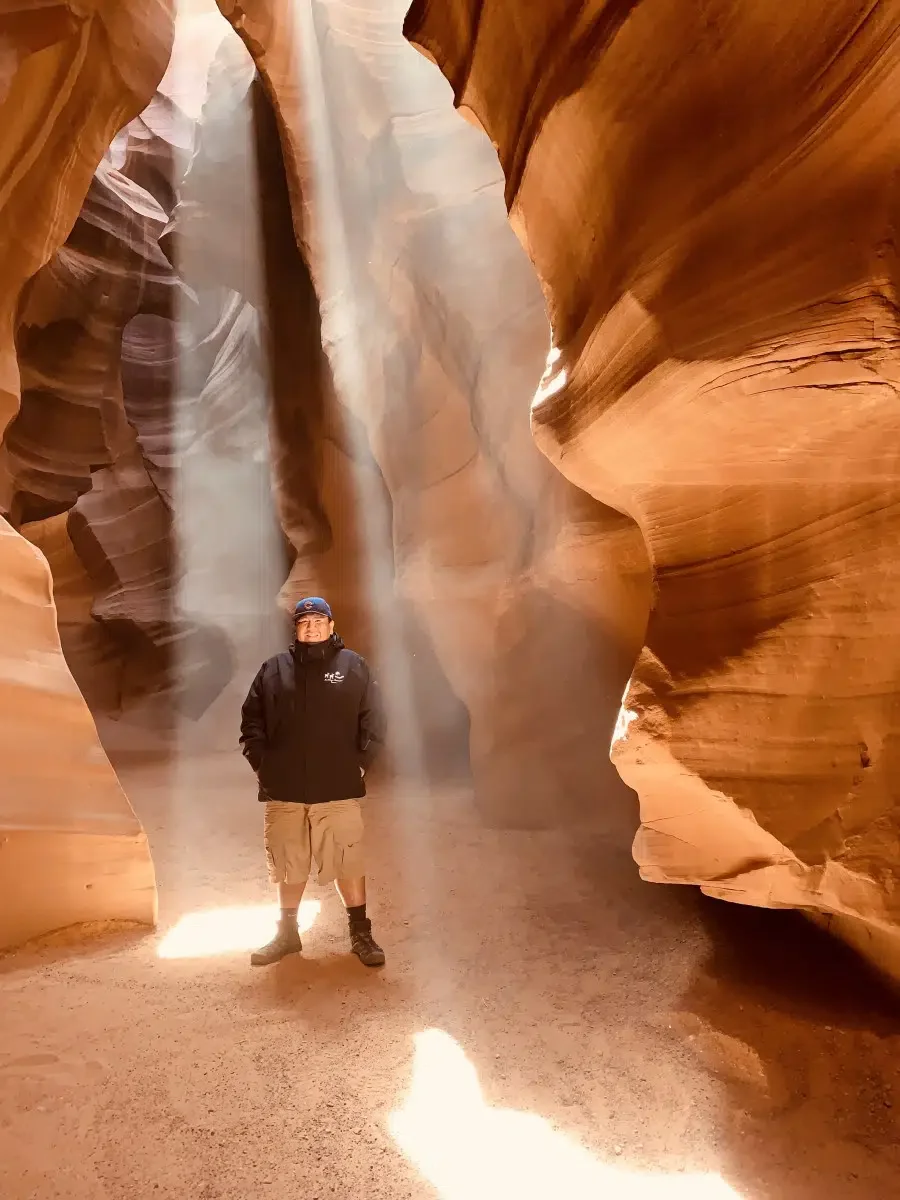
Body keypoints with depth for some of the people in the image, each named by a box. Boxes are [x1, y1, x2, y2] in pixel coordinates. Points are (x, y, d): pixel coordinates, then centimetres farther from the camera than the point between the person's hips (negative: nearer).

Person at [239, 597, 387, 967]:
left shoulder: (354, 666, 2)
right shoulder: (273, 670, 7)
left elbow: (373, 722, 1)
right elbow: (252, 721, 9)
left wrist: (360, 764, -4)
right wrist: (261, 764, 1)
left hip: (338, 790, -2)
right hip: (284, 791, 2)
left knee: (348, 864, 2)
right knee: (289, 866, 14)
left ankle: (361, 933, 18)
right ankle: (287, 933, 31)